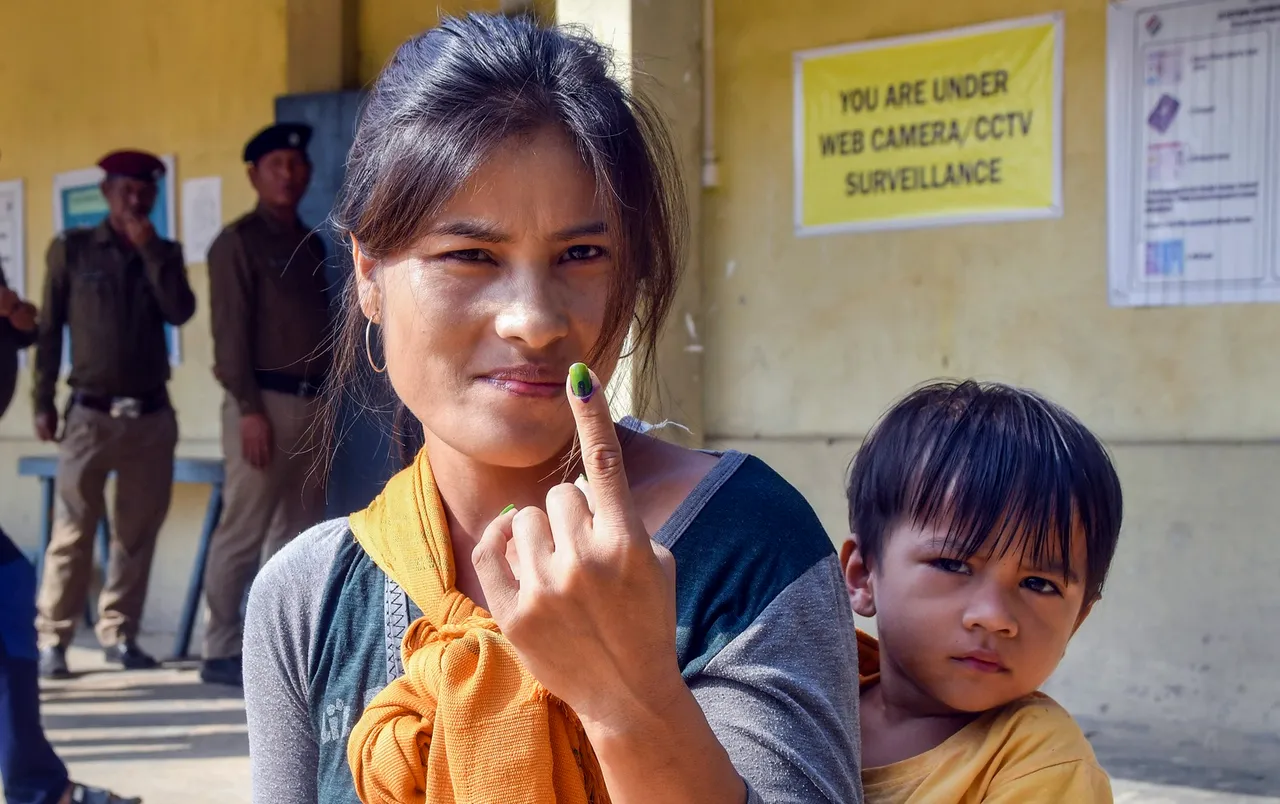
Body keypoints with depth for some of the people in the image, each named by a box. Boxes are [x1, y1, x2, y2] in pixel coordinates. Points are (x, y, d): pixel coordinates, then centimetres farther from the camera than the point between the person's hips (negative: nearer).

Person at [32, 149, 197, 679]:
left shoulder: (164, 253, 10)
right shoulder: (71, 248, 4)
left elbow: (180, 312, -6)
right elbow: (49, 329, 4)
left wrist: (151, 251, -9)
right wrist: (43, 402, 0)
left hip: (152, 415, 3)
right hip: (91, 413, -3)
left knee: (138, 533, 5)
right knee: (73, 532, -6)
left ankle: (119, 633, 13)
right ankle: (52, 638, -1)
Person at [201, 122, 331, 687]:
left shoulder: (311, 244, 17)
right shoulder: (239, 242, -3)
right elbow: (230, 332, -10)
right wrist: (250, 409, -17)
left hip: (313, 402, 7)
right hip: (265, 400, -7)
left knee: (299, 531, 8)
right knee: (243, 532, -6)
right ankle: (220, 651, -1)